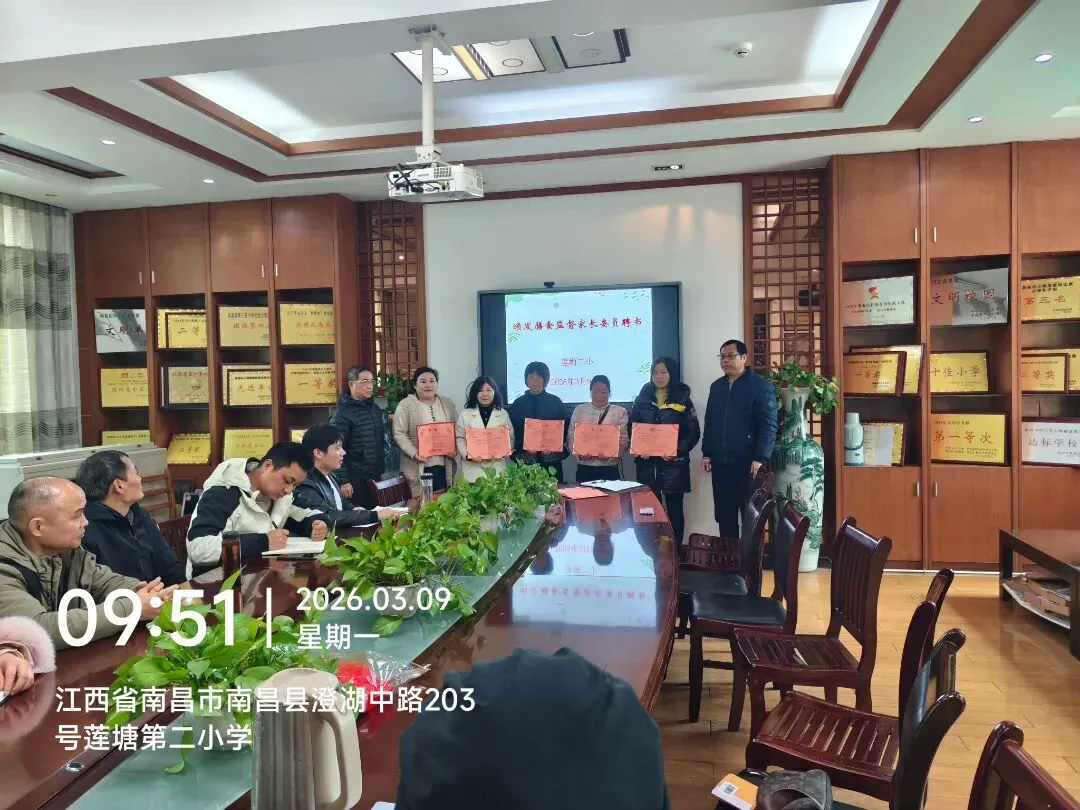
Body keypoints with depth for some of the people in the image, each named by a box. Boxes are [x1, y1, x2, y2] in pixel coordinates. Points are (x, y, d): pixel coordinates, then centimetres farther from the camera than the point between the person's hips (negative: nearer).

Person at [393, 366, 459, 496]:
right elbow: (399, 434, -7)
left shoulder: (447, 403, 12)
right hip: (418, 468, -4)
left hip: (444, 466, 4)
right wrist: (414, 453, -18)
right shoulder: (405, 405, -3)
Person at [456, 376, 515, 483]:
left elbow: (511, 438, 11)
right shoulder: (465, 414, 8)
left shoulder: (504, 414, 10)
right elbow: (460, 439, 4)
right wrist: (467, 454, -13)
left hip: (497, 467, 1)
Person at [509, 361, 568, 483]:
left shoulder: (556, 402, 6)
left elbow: (564, 430, 7)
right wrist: (524, 447, -9)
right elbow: (512, 432, 6)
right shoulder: (518, 403, 7)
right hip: (525, 460, 0)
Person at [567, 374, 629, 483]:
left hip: (609, 469, -1)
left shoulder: (620, 412, 3)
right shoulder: (579, 410, 8)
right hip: (584, 468, 1)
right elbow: (571, 437, 7)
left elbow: (623, 440, -1)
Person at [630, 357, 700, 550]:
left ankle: (676, 550, 13)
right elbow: (632, 428, 10)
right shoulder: (642, 398, 8)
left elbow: (694, 432, -1)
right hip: (647, 462, 2)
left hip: (674, 463, -2)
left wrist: (679, 451, -15)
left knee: (674, 508, 3)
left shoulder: (682, 399, 1)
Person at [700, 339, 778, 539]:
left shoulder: (761, 386, -6)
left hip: (747, 463, -5)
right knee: (724, 516, 10)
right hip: (720, 463, 6)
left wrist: (760, 458, -17)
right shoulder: (716, 386, 14)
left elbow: (769, 425, -11)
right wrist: (706, 453, 13)